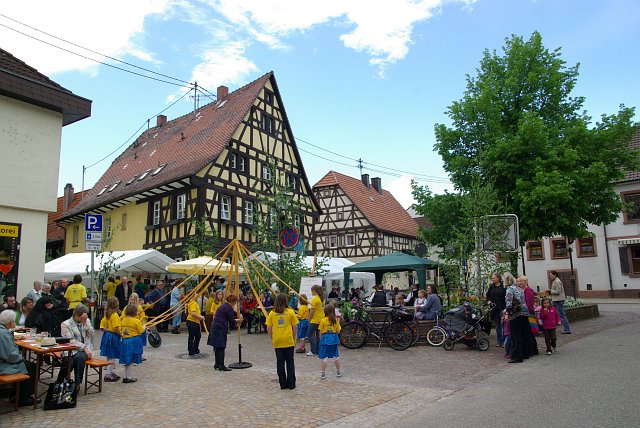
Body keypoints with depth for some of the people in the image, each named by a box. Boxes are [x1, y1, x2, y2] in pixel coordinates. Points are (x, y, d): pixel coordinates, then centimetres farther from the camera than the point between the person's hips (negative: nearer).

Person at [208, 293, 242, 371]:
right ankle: (221, 366, 0)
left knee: (217, 347, 14)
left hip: (215, 327, 10)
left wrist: (238, 315, 18)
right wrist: (237, 320, 12)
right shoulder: (228, 308, -13)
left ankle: (217, 364, 22)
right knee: (221, 347, -4)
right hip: (220, 329, -10)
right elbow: (232, 321, -6)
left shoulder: (223, 305, 16)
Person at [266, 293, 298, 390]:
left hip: (277, 341, 1)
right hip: (289, 341, -1)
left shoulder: (272, 313, -1)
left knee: (280, 362, 9)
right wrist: (294, 338, 12)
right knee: (290, 362, 9)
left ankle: (283, 384, 15)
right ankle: (291, 384, 12)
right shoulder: (290, 312, -4)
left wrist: (272, 339, 14)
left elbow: (268, 328, 2)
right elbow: (295, 327, -1)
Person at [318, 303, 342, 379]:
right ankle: (338, 372, 26)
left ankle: (322, 374, 4)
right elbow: (338, 332, 1)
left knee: (324, 357, 2)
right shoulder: (336, 320, -1)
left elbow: (321, 332, -4)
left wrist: (321, 338, 12)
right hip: (334, 339, 3)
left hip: (325, 339, -3)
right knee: (336, 356, 16)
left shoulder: (323, 320, -8)